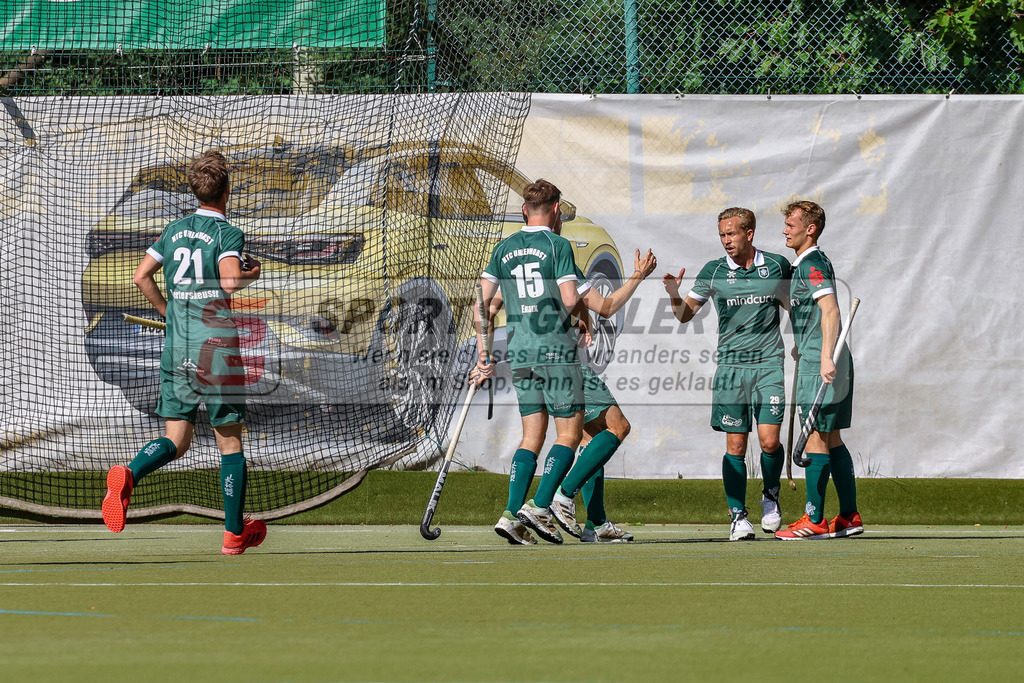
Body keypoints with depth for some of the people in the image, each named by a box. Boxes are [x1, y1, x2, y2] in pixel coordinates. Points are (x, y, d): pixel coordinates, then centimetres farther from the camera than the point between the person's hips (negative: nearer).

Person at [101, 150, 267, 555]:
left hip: (177, 349, 4)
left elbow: (141, 276, 12)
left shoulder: (175, 230, 11)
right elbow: (229, 280, -23)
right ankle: (235, 533, 14)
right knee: (230, 442, 8)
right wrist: (252, 274, -3)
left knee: (175, 440, 3)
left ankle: (128, 475, -28)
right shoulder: (228, 234, -7)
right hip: (217, 348, -4)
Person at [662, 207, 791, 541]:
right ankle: (738, 516, 7)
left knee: (769, 440, -10)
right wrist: (674, 295, -11)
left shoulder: (777, 266, 4)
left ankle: (770, 497, 17)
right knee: (736, 445, -3)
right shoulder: (713, 272, 2)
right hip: (731, 365, 0)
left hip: (768, 363, 0)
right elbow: (686, 314, 9)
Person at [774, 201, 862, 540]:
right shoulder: (807, 262, 18)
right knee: (831, 438, 12)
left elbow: (830, 310, -23)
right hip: (815, 357, 10)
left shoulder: (811, 264, -12)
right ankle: (849, 516, 14)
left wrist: (826, 356, -29)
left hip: (819, 361, -10)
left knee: (816, 437, -8)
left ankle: (815, 520, -7)